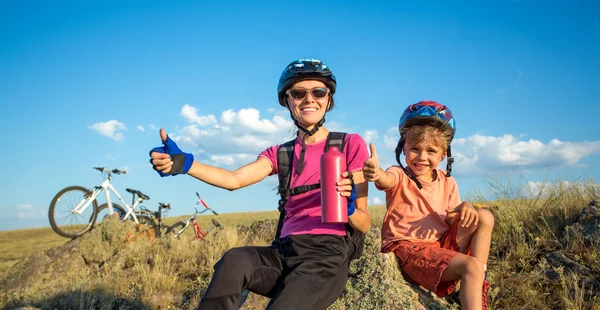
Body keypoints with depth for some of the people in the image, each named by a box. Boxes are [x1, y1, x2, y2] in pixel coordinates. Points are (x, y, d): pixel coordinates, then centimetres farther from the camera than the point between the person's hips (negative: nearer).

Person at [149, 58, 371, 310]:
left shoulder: (350, 144, 4)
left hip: (327, 255, -3)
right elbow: (235, 179, -6)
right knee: (233, 261, -30)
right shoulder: (281, 153, 15)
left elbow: (364, 224, 3)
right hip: (285, 252, 3)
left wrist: (348, 207, -20)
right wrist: (184, 163, -22)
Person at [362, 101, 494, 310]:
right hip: (408, 247, -6)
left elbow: (452, 220, 11)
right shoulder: (399, 176, -6)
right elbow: (386, 180, -32)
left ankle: (479, 286, -5)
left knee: (484, 217, -5)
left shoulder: (447, 183, 10)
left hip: (443, 244, 7)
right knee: (471, 267, -25)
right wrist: (375, 173, -57)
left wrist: (464, 208, -12)